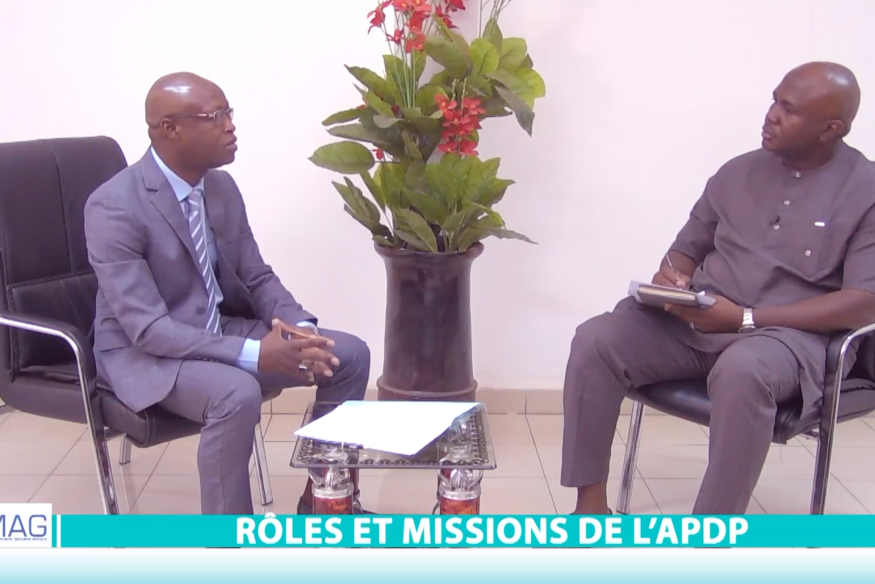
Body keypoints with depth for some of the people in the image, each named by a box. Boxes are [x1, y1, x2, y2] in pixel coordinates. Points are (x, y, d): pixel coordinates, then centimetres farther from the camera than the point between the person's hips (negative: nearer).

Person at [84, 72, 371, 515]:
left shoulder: (223, 188, 1)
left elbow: (257, 278, 8)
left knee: (349, 355, -5)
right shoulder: (114, 207, -22)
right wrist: (254, 355, -34)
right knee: (237, 393, -37)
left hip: (221, 330, 7)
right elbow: (148, 328, -27)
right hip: (143, 351, -7)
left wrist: (299, 328, -13)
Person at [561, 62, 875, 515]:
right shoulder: (739, 171, 12)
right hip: (697, 321, 5)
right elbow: (687, 248, 20)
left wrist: (745, 318, -19)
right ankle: (592, 506, -12)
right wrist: (669, 279, -7)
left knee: (742, 370, -40)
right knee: (595, 339, -19)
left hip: (790, 333, -5)